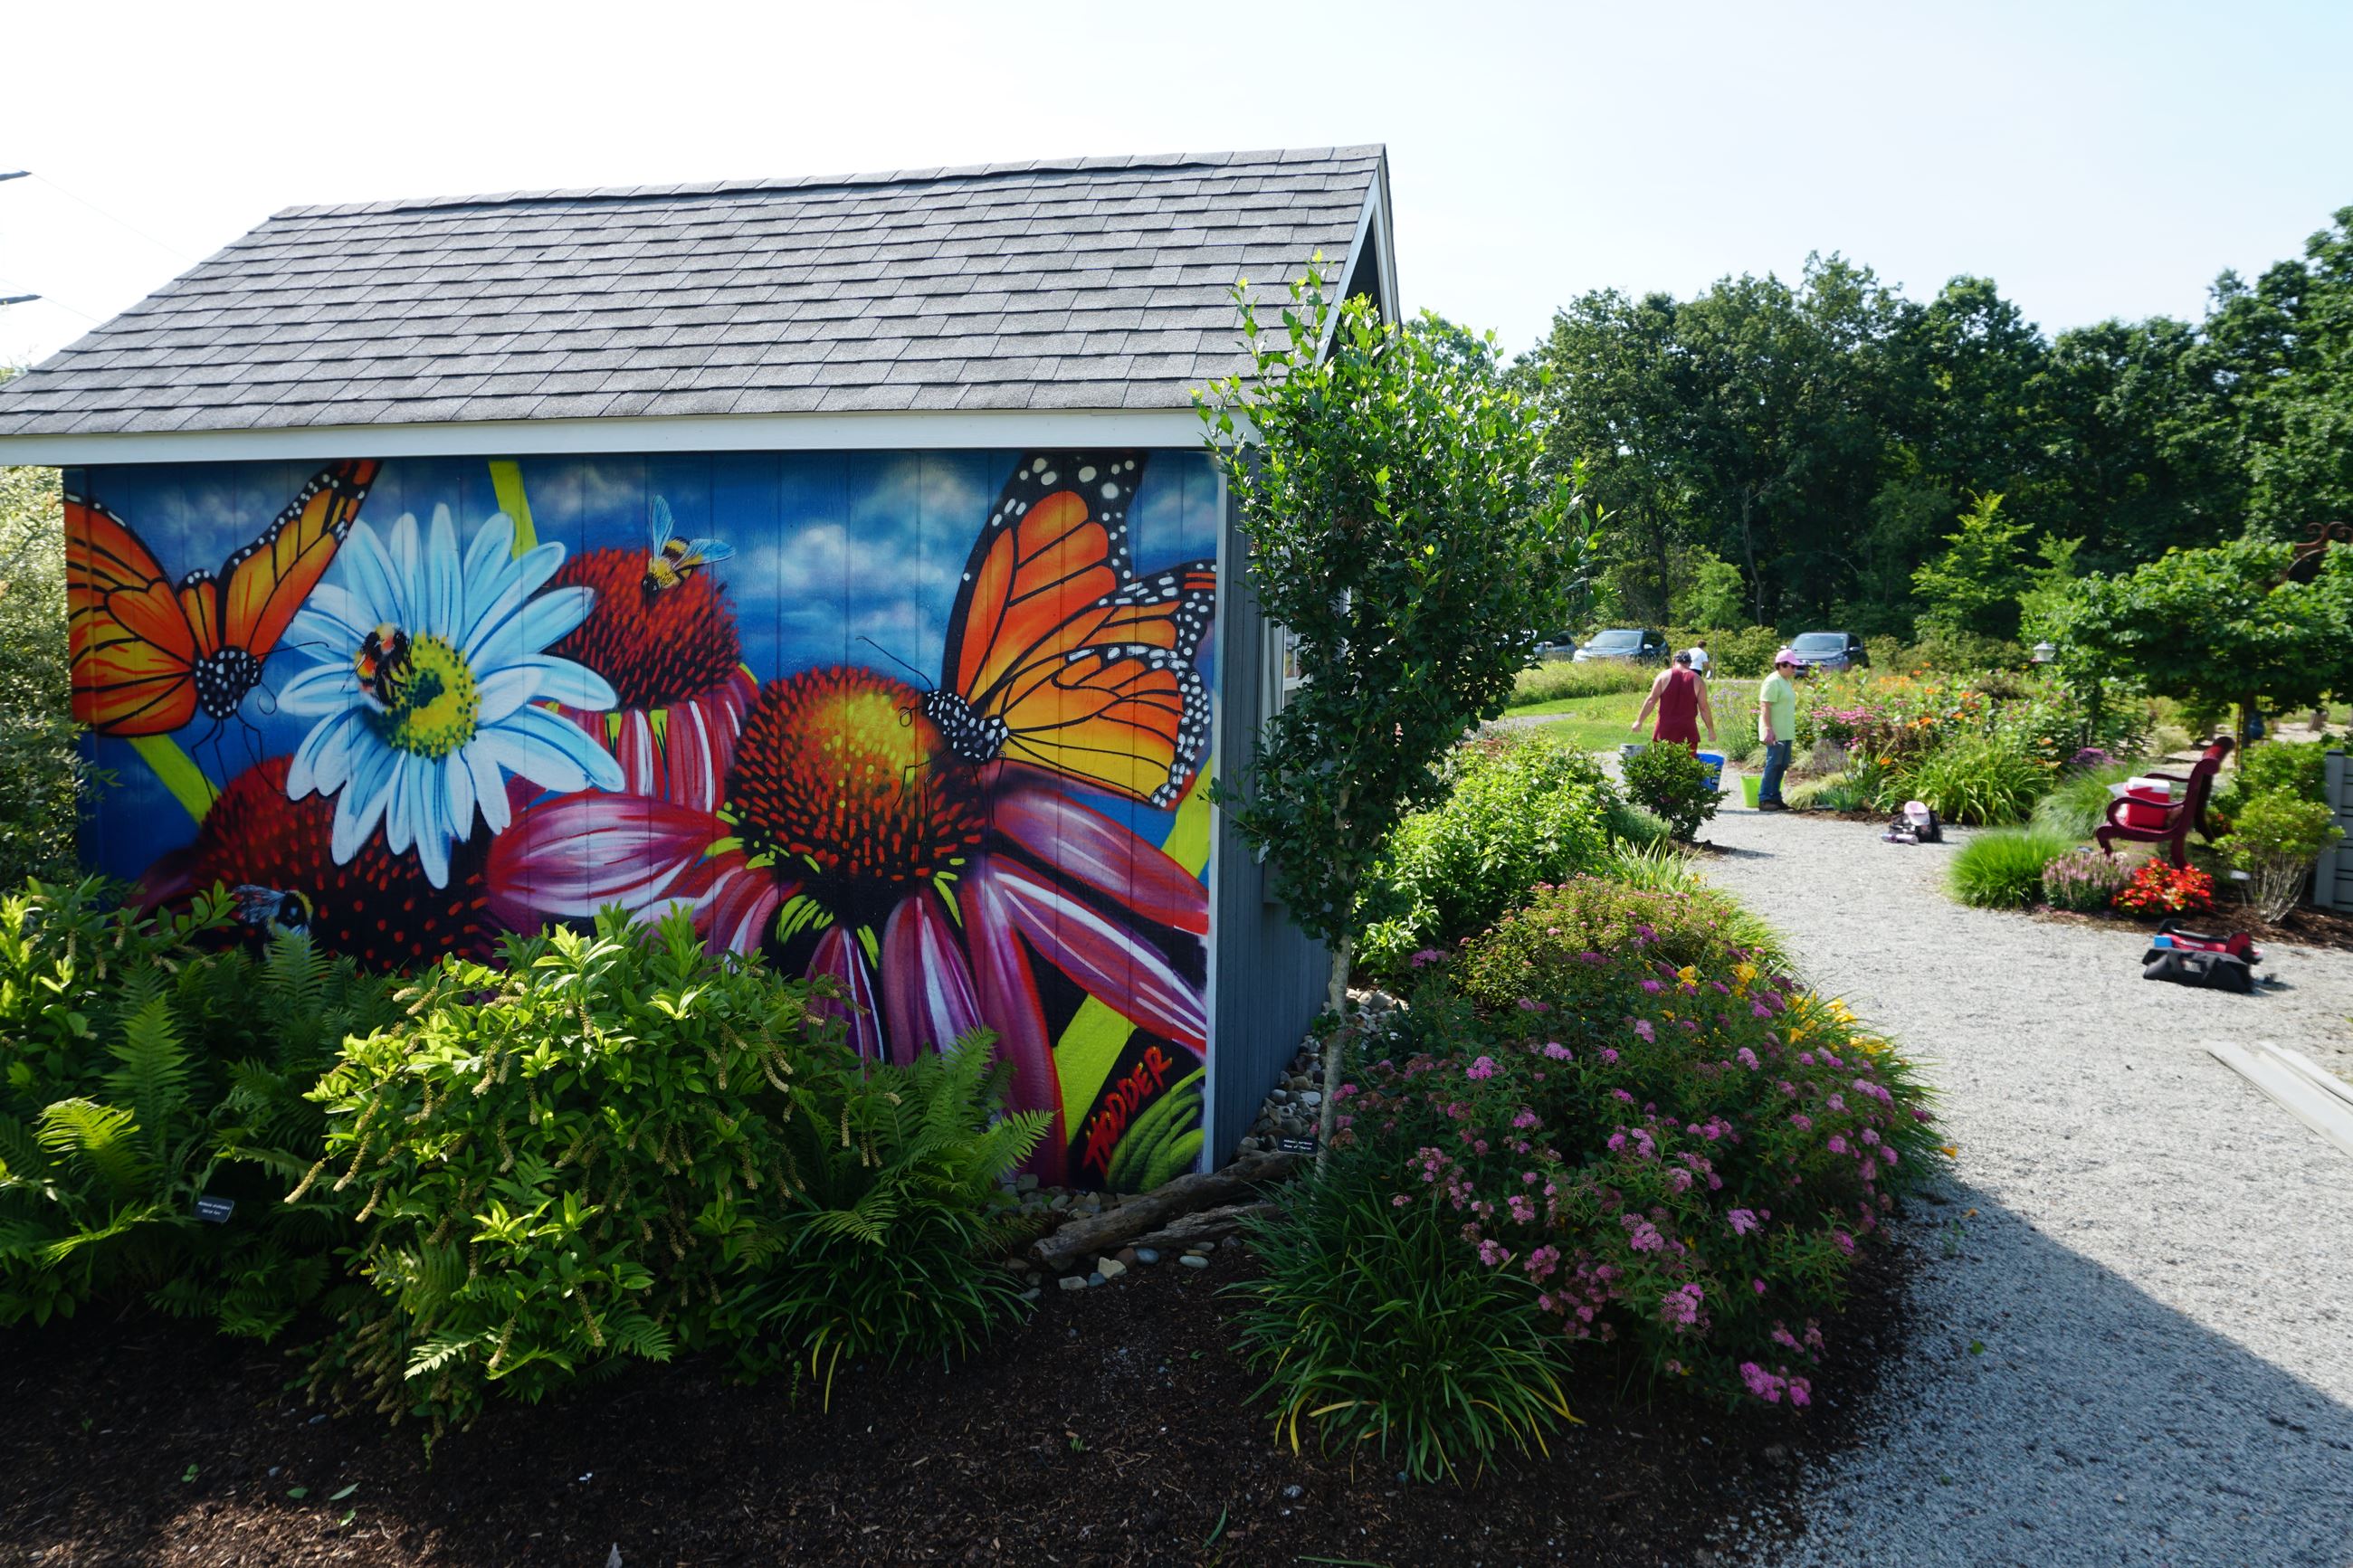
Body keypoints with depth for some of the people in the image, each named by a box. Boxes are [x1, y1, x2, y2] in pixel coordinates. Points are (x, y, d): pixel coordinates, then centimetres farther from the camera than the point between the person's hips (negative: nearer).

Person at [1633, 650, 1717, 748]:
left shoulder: (1664, 675, 2)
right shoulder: (1697, 680, 3)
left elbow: (1651, 700, -2)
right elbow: (1704, 708, 2)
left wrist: (1639, 721, 3)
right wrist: (1711, 730, 11)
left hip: (1665, 730, 0)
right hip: (1688, 731, 0)